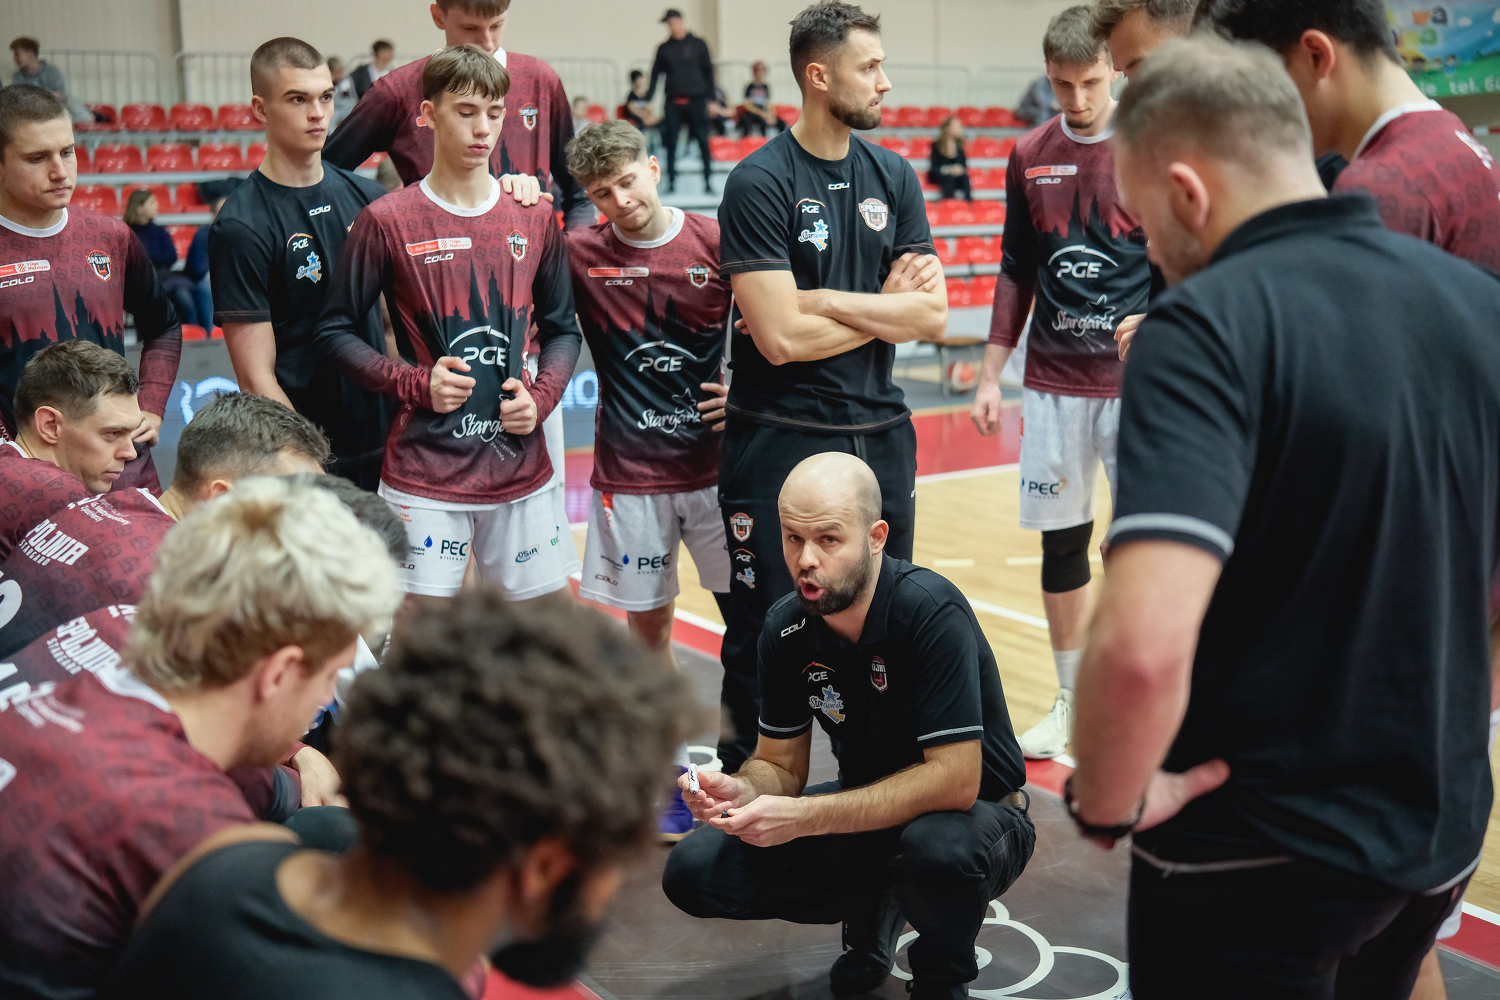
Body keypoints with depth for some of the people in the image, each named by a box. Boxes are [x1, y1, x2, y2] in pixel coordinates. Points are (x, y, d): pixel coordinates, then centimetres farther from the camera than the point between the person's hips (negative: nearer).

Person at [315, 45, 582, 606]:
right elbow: (336, 332, 0)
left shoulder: (534, 221, 7)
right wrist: (416, 385, -13)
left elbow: (562, 329, 15)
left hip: (522, 470, 4)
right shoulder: (387, 221, -4)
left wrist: (539, 398, -3)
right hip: (424, 474, -4)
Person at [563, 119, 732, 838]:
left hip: (718, 463, 0)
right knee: (648, 622, 8)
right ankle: (669, 775, 22)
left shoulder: (718, 244, -3)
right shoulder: (579, 256, -2)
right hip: (631, 474, 0)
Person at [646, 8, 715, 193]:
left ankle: (708, 181, 0)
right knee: (671, 143, 2)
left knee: (703, 141, -4)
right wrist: (649, 95, 1)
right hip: (673, 102, 2)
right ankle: (671, 181, 9)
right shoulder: (664, 48, 9)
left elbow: (708, 70, 5)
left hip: (696, 100, -2)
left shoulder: (698, 44, 4)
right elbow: (656, 73, 10)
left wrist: (710, 95, -1)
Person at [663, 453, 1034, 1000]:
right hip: (867, 807, 5)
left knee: (939, 848, -41)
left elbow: (955, 779, -31)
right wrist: (742, 791, -24)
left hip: (974, 812, -5)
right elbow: (780, 764, 1)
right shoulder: (786, 627, -9)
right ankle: (875, 905, 13)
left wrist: (802, 817, -33)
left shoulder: (932, 612, -27)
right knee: (694, 871, -9)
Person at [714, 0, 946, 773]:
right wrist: (885, 309, -5)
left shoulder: (893, 177, 8)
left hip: (881, 434, 5)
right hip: (781, 441, -5)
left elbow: (932, 316, 0)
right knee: (767, 629, 3)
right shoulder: (760, 182, -10)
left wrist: (821, 303, -12)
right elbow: (781, 337, -18)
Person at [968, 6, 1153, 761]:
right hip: (1053, 385, 3)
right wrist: (990, 375, 10)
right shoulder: (1029, 158, 8)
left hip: (1138, 382, -3)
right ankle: (1072, 703, 24)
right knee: (1061, 542, 9)